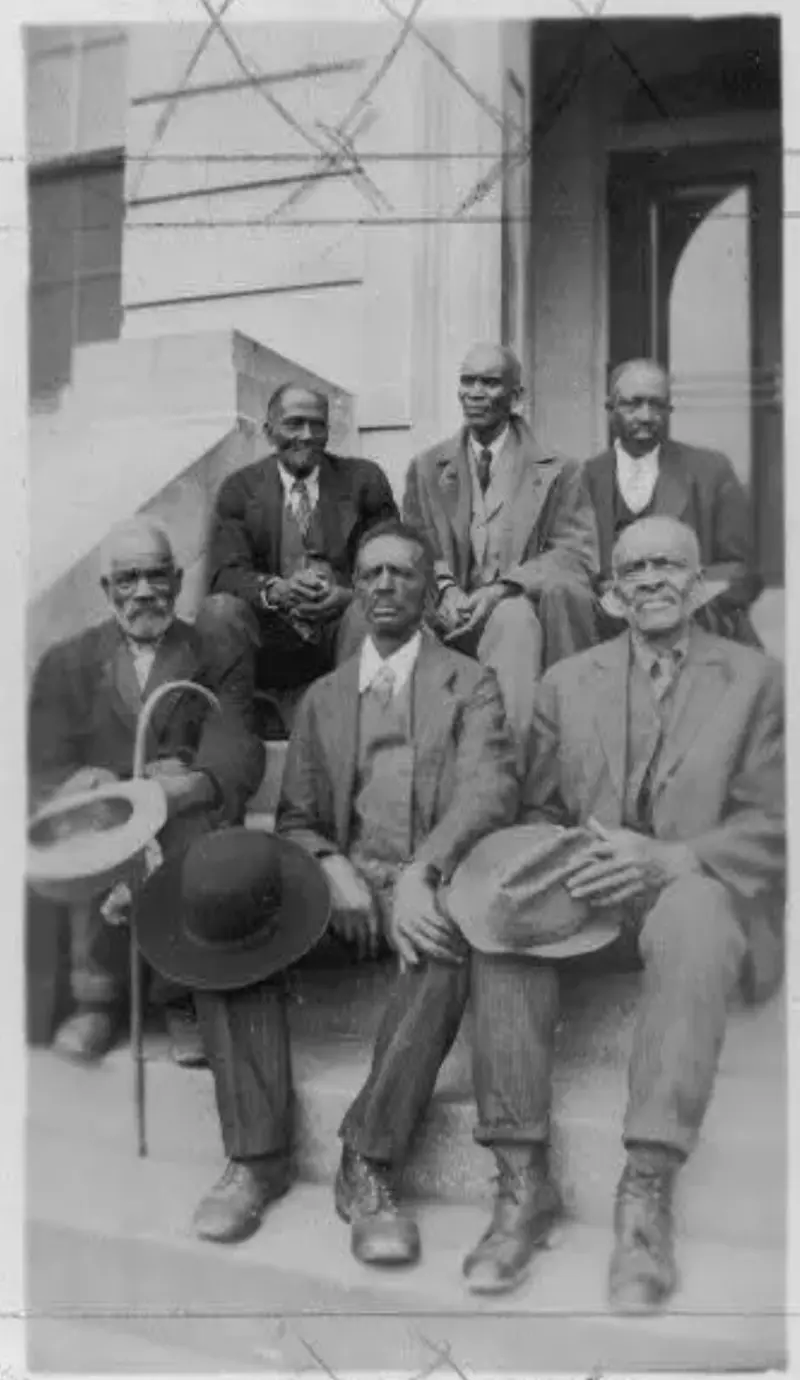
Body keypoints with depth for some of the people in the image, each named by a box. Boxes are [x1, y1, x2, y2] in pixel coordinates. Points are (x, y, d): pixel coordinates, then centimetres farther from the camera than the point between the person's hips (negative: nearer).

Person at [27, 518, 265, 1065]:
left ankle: (180, 996, -13)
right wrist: (137, 782, -21)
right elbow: (48, 772, 1)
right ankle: (100, 993, -15)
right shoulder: (66, 663, 14)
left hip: (188, 826, 0)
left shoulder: (219, 659, 11)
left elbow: (238, 757, -5)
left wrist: (190, 785, -29)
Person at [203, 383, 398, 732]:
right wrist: (276, 589, -25)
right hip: (271, 640, 1)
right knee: (219, 609, -27)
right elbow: (225, 572, -3)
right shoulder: (240, 488, 9)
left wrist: (350, 594, -21)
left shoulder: (364, 479, 8)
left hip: (341, 623, 0)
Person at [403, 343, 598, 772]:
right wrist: (445, 589, -13)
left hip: (522, 611, -2)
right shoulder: (426, 469, 19)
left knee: (513, 618, -37)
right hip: (451, 617, 2)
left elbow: (579, 557, -2)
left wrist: (504, 588, -19)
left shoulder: (558, 472, 10)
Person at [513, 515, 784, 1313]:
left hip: (697, 885, -2)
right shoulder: (567, 682, 18)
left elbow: (770, 825, 1)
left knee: (691, 919, -38)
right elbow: (537, 810, 15)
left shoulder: (755, 679, 10)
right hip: (585, 888, 3)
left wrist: (668, 861, -17)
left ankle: (647, 1190, -36)